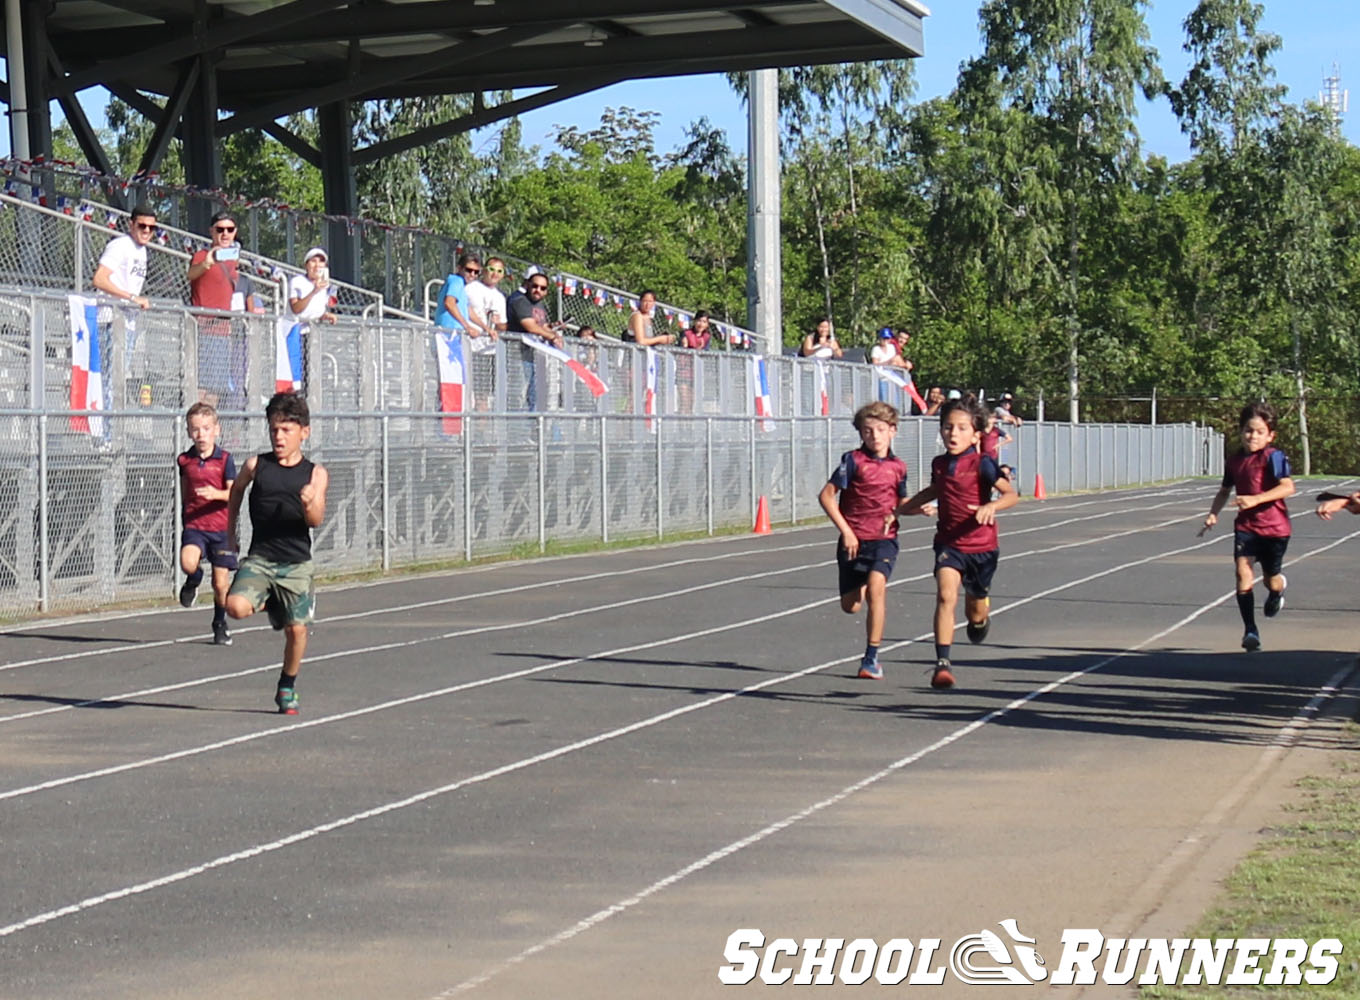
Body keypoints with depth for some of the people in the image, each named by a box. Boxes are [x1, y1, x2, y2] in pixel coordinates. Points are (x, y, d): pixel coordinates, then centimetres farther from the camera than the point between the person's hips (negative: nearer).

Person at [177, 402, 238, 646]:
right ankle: (194, 579, 10)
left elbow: (233, 494, -10)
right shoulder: (185, 460, 5)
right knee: (188, 563, -27)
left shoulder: (225, 460, -3)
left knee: (221, 582, 2)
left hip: (221, 527, -1)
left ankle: (220, 624, 25)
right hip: (194, 526, 1)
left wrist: (216, 494, -29)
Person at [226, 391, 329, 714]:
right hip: (259, 559, 1)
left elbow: (316, 521, -9)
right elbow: (236, 490, 24)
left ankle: (287, 687, 20)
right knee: (236, 607, -23)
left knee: (297, 629, -5)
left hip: (297, 563, 0)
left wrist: (309, 504, -31)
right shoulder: (255, 465, 2)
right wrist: (231, 531, 24)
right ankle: (268, 603, 13)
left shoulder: (315, 474, 0)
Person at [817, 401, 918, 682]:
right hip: (853, 540, -1)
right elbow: (826, 495, -7)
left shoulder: (898, 467, 6)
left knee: (876, 587, -26)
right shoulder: (853, 461, -6)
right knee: (850, 606, 3)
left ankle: (871, 658, -18)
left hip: (884, 538, 1)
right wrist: (846, 531, -11)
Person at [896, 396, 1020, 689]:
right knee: (946, 595, -22)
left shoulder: (981, 464, -12)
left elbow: (1011, 494, -20)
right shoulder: (939, 464, 4)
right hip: (949, 543, 2)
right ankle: (943, 663, -23)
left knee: (975, 614, 12)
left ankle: (981, 616, 52)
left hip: (981, 546, -2)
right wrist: (900, 509, 31)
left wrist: (991, 506, -39)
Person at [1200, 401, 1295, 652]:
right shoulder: (1235, 461, 6)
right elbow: (1225, 491, 23)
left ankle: (1278, 589, 50)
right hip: (1246, 525, 4)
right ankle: (1250, 631, -9)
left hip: (1274, 527, -4)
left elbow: (1288, 487, -24)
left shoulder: (1273, 457, -13)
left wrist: (1256, 499, -31)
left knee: (1272, 580, 10)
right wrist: (1213, 514, 8)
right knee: (1243, 573, -15)